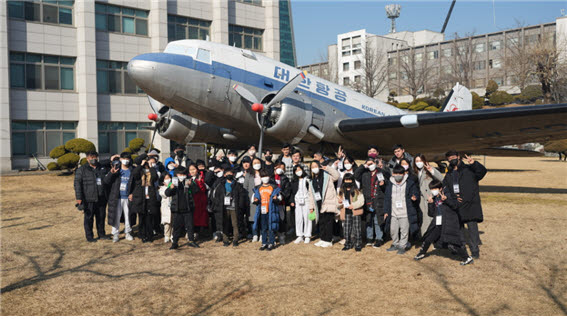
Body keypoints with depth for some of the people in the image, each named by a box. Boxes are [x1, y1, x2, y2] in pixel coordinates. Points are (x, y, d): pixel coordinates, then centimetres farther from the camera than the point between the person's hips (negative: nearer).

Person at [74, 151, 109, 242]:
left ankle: (101, 234, 24)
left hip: (101, 199, 4)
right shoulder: (81, 170, -1)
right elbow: (77, 184, -5)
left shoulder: (102, 168, 12)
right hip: (89, 199, -4)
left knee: (101, 217, 11)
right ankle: (89, 236, 11)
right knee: (89, 218, 1)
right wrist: (79, 197, -13)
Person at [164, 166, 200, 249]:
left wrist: (191, 184, -28)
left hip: (188, 209, 0)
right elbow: (167, 193, -3)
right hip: (176, 209, 0)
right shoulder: (173, 182, 4)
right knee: (177, 226, 5)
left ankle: (191, 241, 18)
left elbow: (196, 190, -9)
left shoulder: (189, 181, 2)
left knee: (190, 225, 7)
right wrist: (171, 188, -25)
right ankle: (175, 242, 14)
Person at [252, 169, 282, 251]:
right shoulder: (258, 189, 12)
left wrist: (276, 199, -18)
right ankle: (264, 243, 19)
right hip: (262, 211, 3)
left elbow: (279, 198, 5)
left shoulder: (274, 188, 3)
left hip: (271, 211, -3)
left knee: (271, 228, -1)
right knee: (263, 228, 9)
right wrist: (255, 201, -4)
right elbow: (255, 197, 19)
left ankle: (271, 243, 8)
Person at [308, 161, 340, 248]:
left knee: (328, 222, -4)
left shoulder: (327, 175, 1)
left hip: (328, 204, -6)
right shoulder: (312, 181, 17)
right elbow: (311, 195, 17)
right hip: (319, 205, 6)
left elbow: (336, 176, -17)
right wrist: (311, 207, 13)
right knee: (321, 222, 11)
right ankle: (323, 239, 20)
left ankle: (328, 240, 4)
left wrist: (328, 168, -20)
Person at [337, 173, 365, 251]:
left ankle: (358, 244, 10)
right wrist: (339, 202, -5)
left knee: (356, 228, 0)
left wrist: (353, 205, -20)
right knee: (347, 228, 6)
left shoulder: (357, 191, -4)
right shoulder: (342, 191, 10)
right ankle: (348, 244, 18)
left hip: (356, 212, -4)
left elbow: (361, 201, -9)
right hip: (346, 212, 4)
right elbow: (339, 199, 18)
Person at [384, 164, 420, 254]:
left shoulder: (410, 183, -4)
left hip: (405, 213, -4)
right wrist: (386, 211, 9)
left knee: (404, 230, 3)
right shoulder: (390, 184, 6)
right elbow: (387, 198, 10)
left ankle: (402, 246, 18)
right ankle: (395, 244, 31)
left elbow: (416, 193, 0)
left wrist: (415, 197, -24)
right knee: (393, 230, 13)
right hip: (393, 213, 4)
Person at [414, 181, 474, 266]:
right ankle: (422, 253, 38)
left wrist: (446, 199, -29)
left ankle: (467, 258, 1)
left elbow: (456, 205, -17)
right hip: (437, 225, 6)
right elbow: (431, 214, 8)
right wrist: (430, 203, -5)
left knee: (451, 244, -13)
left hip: (448, 225, -6)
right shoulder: (434, 199, 11)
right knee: (428, 239, 13)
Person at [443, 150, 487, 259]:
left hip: (470, 204, -5)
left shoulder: (469, 169, 1)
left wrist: (474, 163, -33)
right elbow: (445, 189, 17)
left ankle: (475, 251, -2)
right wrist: (453, 197, -1)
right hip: (455, 205, 5)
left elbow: (482, 171, -15)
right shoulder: (448, 175, 17)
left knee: (472, 227, -8)